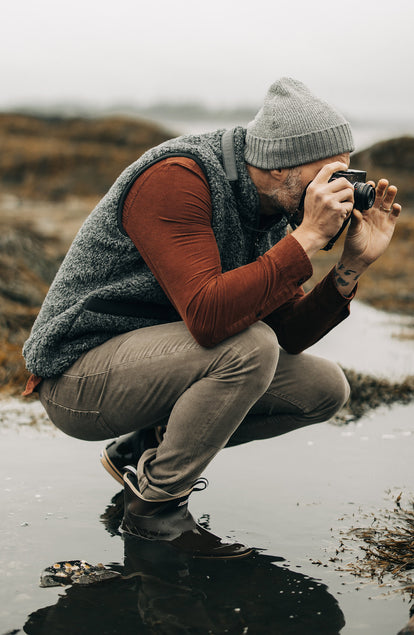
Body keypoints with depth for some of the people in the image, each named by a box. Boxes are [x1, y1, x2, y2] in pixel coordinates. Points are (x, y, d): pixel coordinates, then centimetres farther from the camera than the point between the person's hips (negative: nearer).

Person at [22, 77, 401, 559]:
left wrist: (354, 263, -12)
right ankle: (154, 505, -12)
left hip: (149, 360, 9)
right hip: (77, 379, -9)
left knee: (324, 388, 2)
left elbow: (289, 334, 1)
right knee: (247, 345, -31)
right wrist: (308, 237, -34)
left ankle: (142, 450, 11)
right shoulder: (176, 179, -24)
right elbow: (207, 316, -37)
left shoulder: (268, 206, 2)